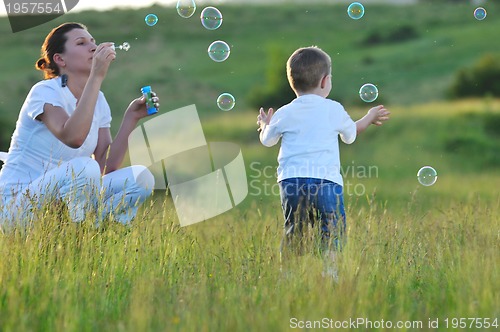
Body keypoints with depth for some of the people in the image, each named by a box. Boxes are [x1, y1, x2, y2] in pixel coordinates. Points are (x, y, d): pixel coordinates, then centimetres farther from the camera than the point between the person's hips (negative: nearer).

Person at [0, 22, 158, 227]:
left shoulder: (99, 100, 8)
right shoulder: (45, 91, -13)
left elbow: (107, 167, 0)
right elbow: (73, 137, -33)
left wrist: (131, 118, -8)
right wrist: (96, 77, -31)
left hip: (65, 199, 7)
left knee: (141, 178, -10)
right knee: (85, 167, -34)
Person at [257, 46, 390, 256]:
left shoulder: (284, 114, 9)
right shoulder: (334, 110, 6)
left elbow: (267, 140, 25)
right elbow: (351, 135, 25)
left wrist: (265, 125, 49)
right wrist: (370, 117, 44)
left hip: (290, 181, 2)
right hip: (326, 181, -2)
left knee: (293, 233, 10)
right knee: (332, 232, -1)